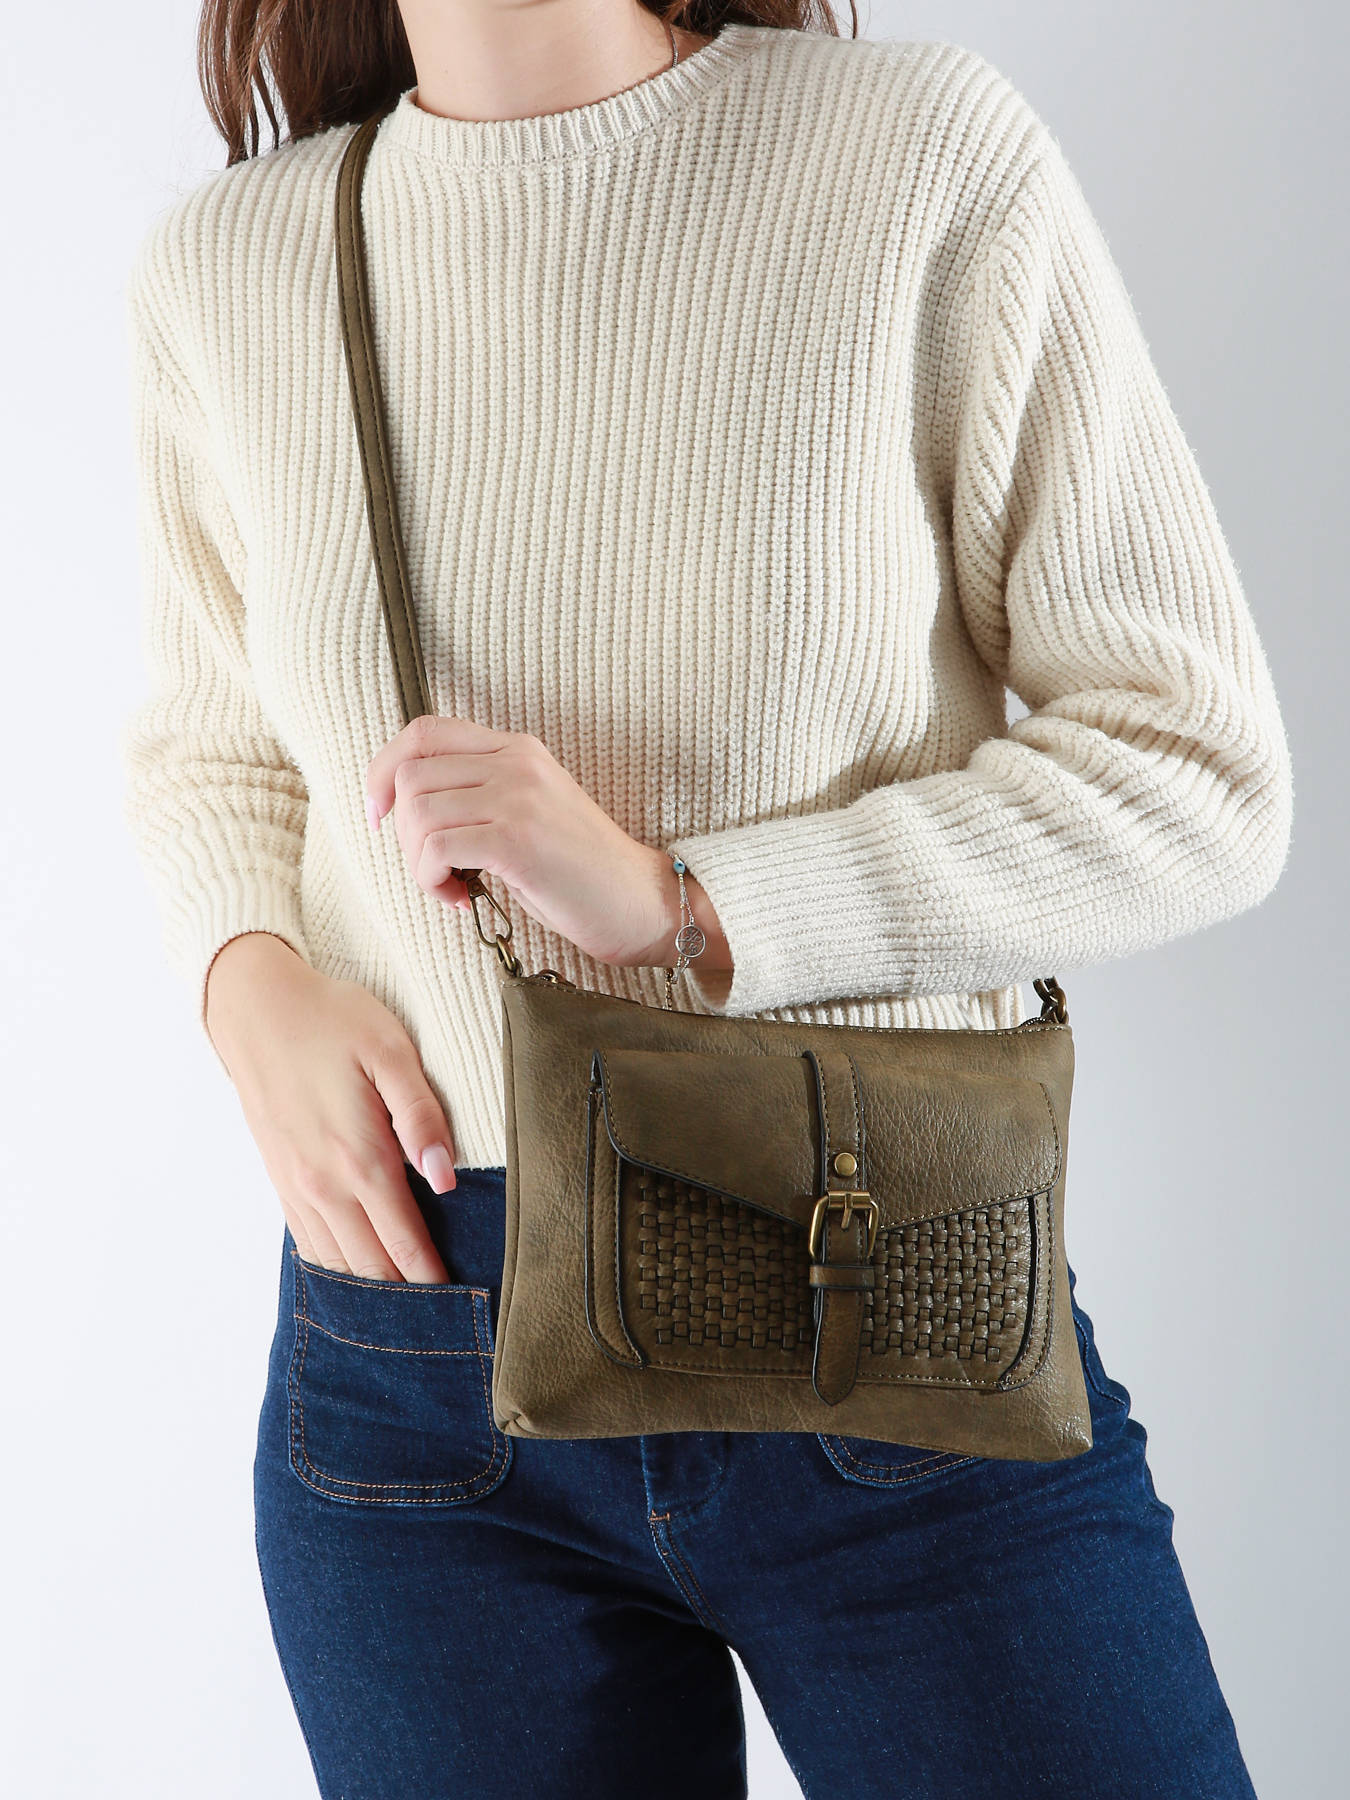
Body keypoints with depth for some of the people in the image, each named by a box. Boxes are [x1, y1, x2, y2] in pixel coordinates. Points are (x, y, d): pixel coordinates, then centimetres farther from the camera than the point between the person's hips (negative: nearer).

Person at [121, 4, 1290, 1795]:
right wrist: (249, 986, -6)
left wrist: (677, 902, -19)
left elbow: (1200, 777, -8)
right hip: (414, 1361, 3)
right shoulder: (226, 267, 2)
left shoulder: (933, 157, -9)